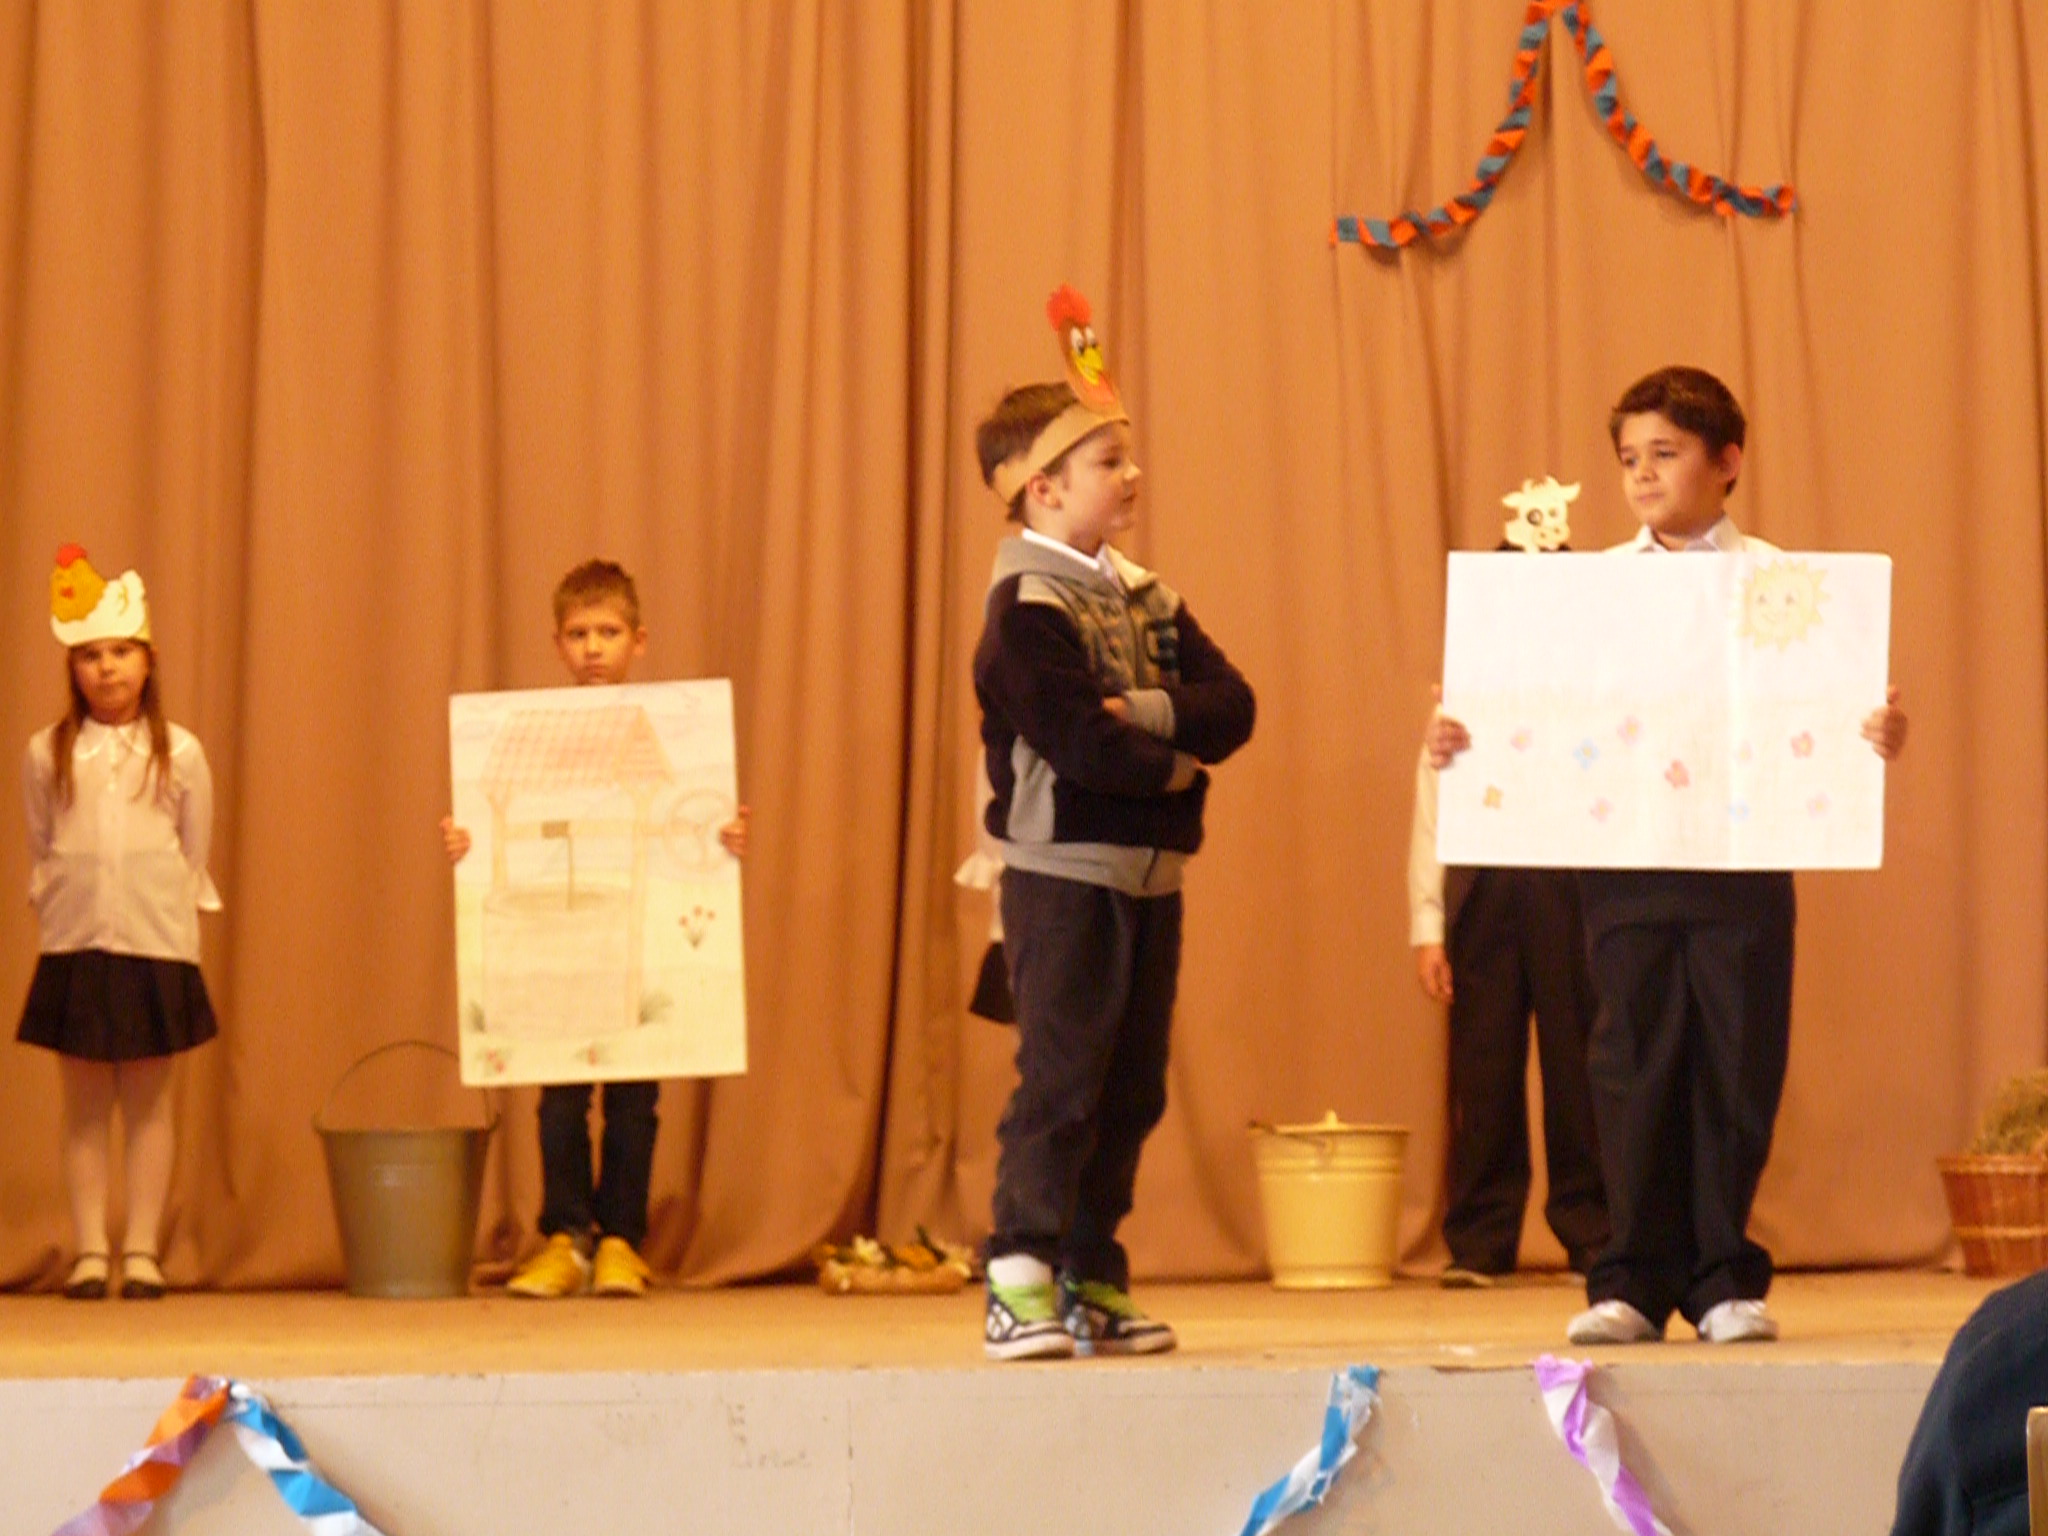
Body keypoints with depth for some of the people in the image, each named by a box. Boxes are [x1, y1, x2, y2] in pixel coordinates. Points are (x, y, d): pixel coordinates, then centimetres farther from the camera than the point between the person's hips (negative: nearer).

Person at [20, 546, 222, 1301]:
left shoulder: (179, 753, 1)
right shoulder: (47, 754, 3)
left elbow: (195, 855, 9)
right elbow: (40, 851, 11)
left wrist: (177, 917, 6)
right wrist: (56, 915, 7)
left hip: (157, 948, -1)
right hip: (74, 948, 1)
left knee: (148, 1102, 4)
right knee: (84, 1105, 4)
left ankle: (141, 1251, 9)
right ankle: (89, 1252, 8)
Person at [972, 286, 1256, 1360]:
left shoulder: (1145, 598, 14)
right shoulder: (1027, 607, -10)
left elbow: (1231, 707, 3)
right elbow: (1082, 746, -21)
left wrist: (1149, 712, -14)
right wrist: (1176, 763, -7)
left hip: (1150, 871, 8)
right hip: (1063, 870, -8)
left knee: (1132, 1089, 9)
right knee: (1061, 1080, -10)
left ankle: (1093, 1283, 16)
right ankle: (1018, 1287, -9)